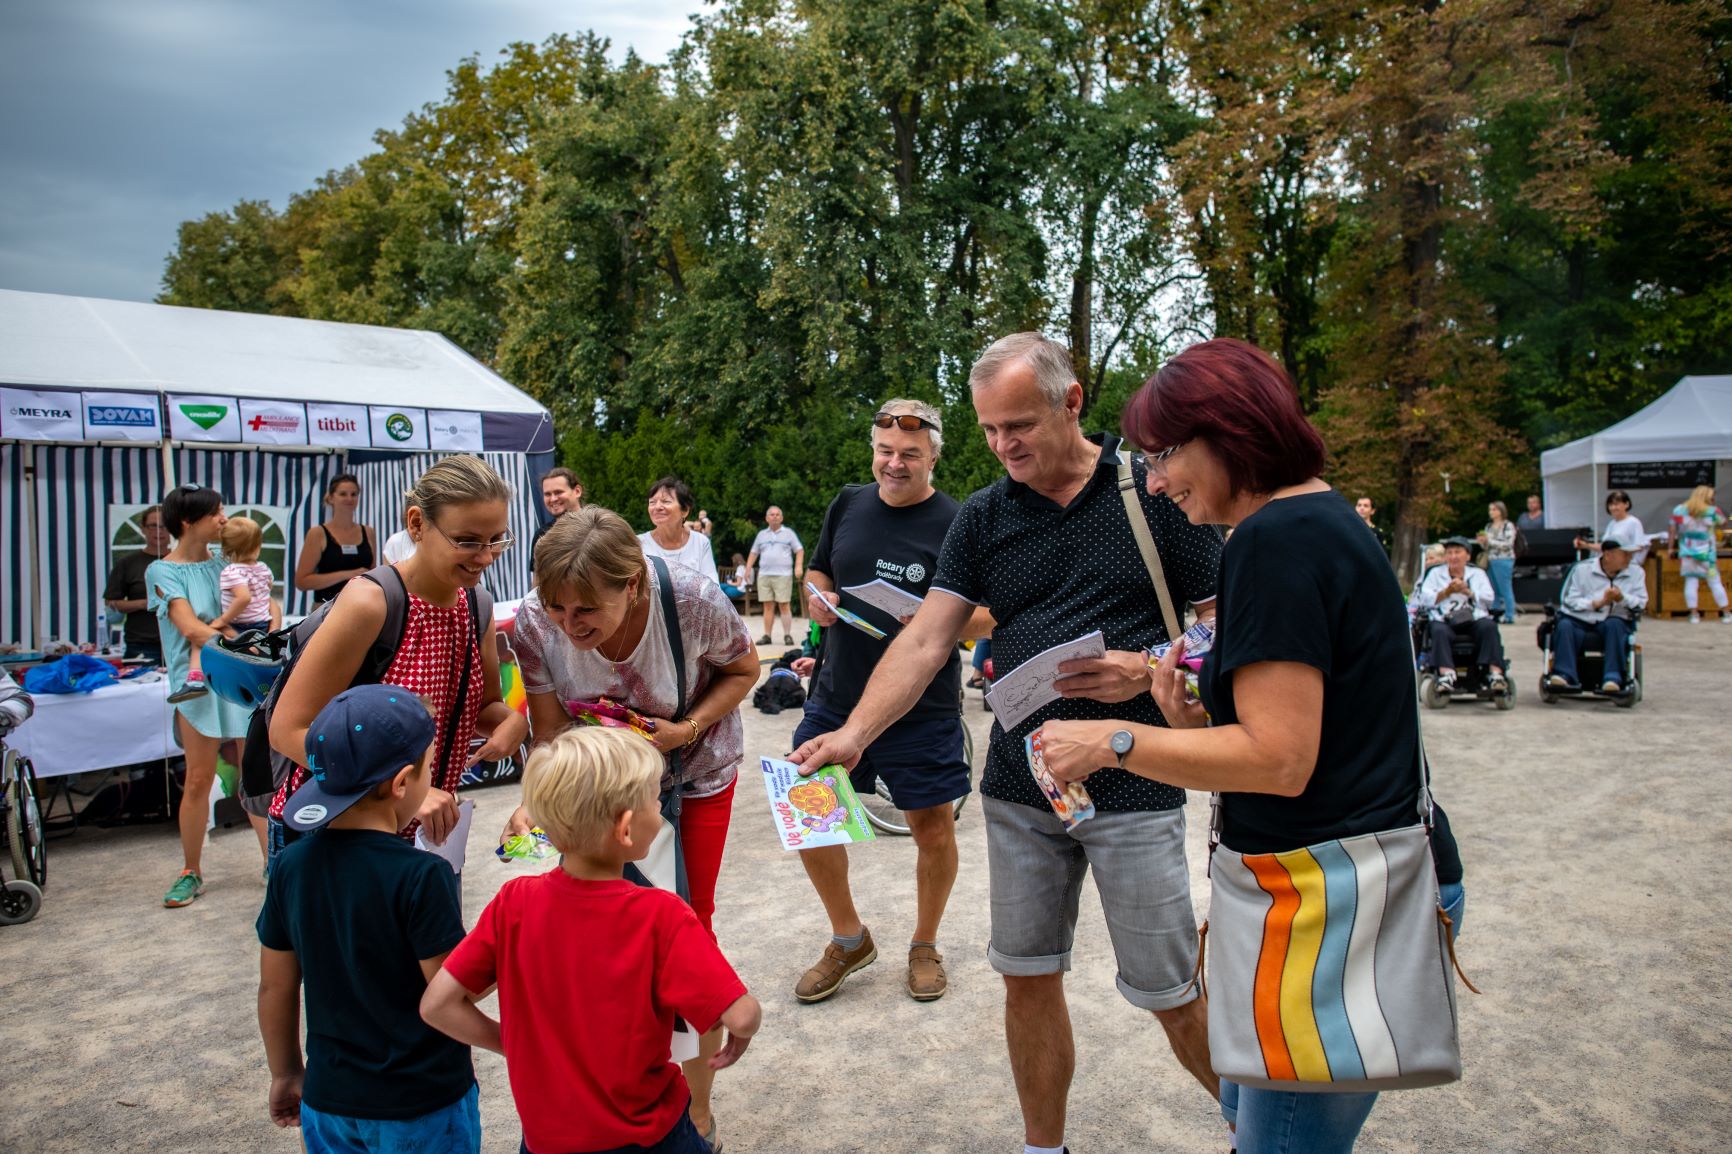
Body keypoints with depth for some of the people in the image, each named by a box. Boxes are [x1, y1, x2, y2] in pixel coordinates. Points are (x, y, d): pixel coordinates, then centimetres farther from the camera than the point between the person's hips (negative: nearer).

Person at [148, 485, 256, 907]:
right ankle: (191, 873, 15)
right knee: (198, 780, 1)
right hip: (201, 681, -3)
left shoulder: (224, 563, 10)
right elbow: (191, 628, -12)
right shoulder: (163, 571, -2)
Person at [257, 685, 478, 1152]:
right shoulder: (421, 876, -23)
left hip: (329, 1101, 5)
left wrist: (286, 1074, 17)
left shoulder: (292, 866, -6)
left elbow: (275, 988, 4)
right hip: (424, 1111, -5)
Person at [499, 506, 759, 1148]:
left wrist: (689, 728, -29)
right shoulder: (534, 624, -29)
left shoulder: (694, 602, -36)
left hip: (696, 773, -2)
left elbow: (744, 669, -14)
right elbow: (550, 733, -19)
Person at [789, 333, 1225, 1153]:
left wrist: (1147, 670, -19)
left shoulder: (1156, 493, -5)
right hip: (1018, 790, 4)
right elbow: (927, 637, -4)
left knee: (1170, 994, 5)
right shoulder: (983, 517, 4)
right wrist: (854, 732, -17)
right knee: (1027, 978, 12)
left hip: (1133, 787, -3)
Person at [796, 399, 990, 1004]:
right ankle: (849, 939, 29)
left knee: (933, 827, 7)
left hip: (923, 710, -4)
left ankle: (924, 946, 32)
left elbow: (987, 616, -10)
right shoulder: (848, 504, 6)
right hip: (836, 698, 4)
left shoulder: (956, 524, -9)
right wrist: (819, 602, -5)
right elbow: (817, 574, 17)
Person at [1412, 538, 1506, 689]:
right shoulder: (1435, 573, 23)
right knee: (1439, 631, -35)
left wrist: (1467, 591, -7)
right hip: (1444, 619, -1)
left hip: (1474, 618, 1)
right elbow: (1425, 599, 5)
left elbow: (1489, 599, 7)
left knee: (1489, 626, -32)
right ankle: (1446, 675, -51)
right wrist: (1447, 592, -7)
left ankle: (1496, 674, -38)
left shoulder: (1477, 573, 24)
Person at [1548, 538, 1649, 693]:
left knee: (1614, 624, -34)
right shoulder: (1582, 569, 2)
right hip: (1579, 621, -1)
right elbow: (1568, 600, -6)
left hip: (1613, 624, 1)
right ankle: (1564, 675, -44)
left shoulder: (1636, 572, 7)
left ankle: (1613, 678, -37)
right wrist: (1600, 602, -17)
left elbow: (1642, 603, -1)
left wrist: (1622, 598, -21)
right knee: (1564, 626, -32)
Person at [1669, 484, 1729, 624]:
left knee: (1691, 582, 2)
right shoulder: (1712, 511, -5)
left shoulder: (1679, 510, 1)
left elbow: (1672, 531, 2)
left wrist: (1670, 548, 7)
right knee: (1715, 583, 5)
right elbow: (1723, 523, 12)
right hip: (1707, 554, -2)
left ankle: (1694, 615, 0)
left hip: (1687, 553, 2)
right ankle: (1726, 614, 11)